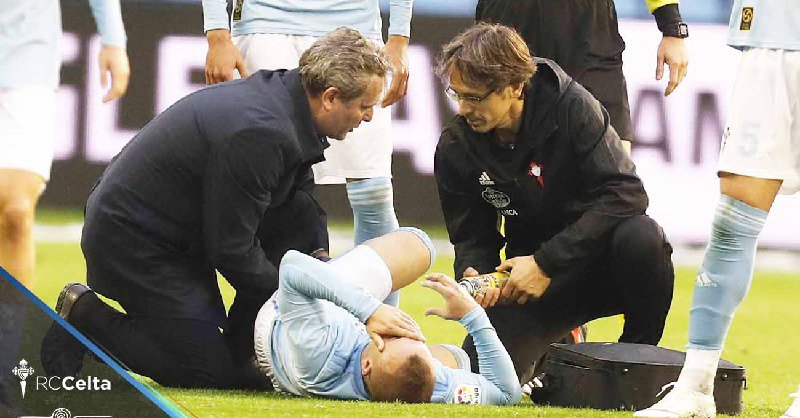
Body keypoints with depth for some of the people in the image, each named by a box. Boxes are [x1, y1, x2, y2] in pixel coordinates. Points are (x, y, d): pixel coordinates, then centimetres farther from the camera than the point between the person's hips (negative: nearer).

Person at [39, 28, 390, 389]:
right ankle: (83, 317, 1)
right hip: (131, 242, -10)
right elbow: (231, 249, -22)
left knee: (303, 216, 1)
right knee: (212, 370, -10)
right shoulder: (259, 133, -29)